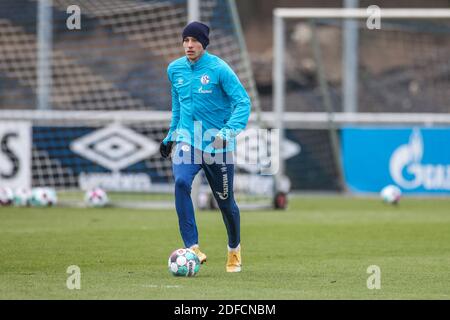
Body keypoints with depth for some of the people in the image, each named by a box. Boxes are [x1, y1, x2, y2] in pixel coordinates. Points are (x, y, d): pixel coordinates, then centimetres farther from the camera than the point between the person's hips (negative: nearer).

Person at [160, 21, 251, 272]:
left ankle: (234, 250, 37)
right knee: (181, 183, -27)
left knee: (225, 201, 9)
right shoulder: (175, 69, 3)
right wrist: (171, 135, 23)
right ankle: (192, 248, -27)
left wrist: (229, 131, -30)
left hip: (217, 146, -3)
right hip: (186, 140, 3)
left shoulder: (219, 69, -12)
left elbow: (243, 101, -16)